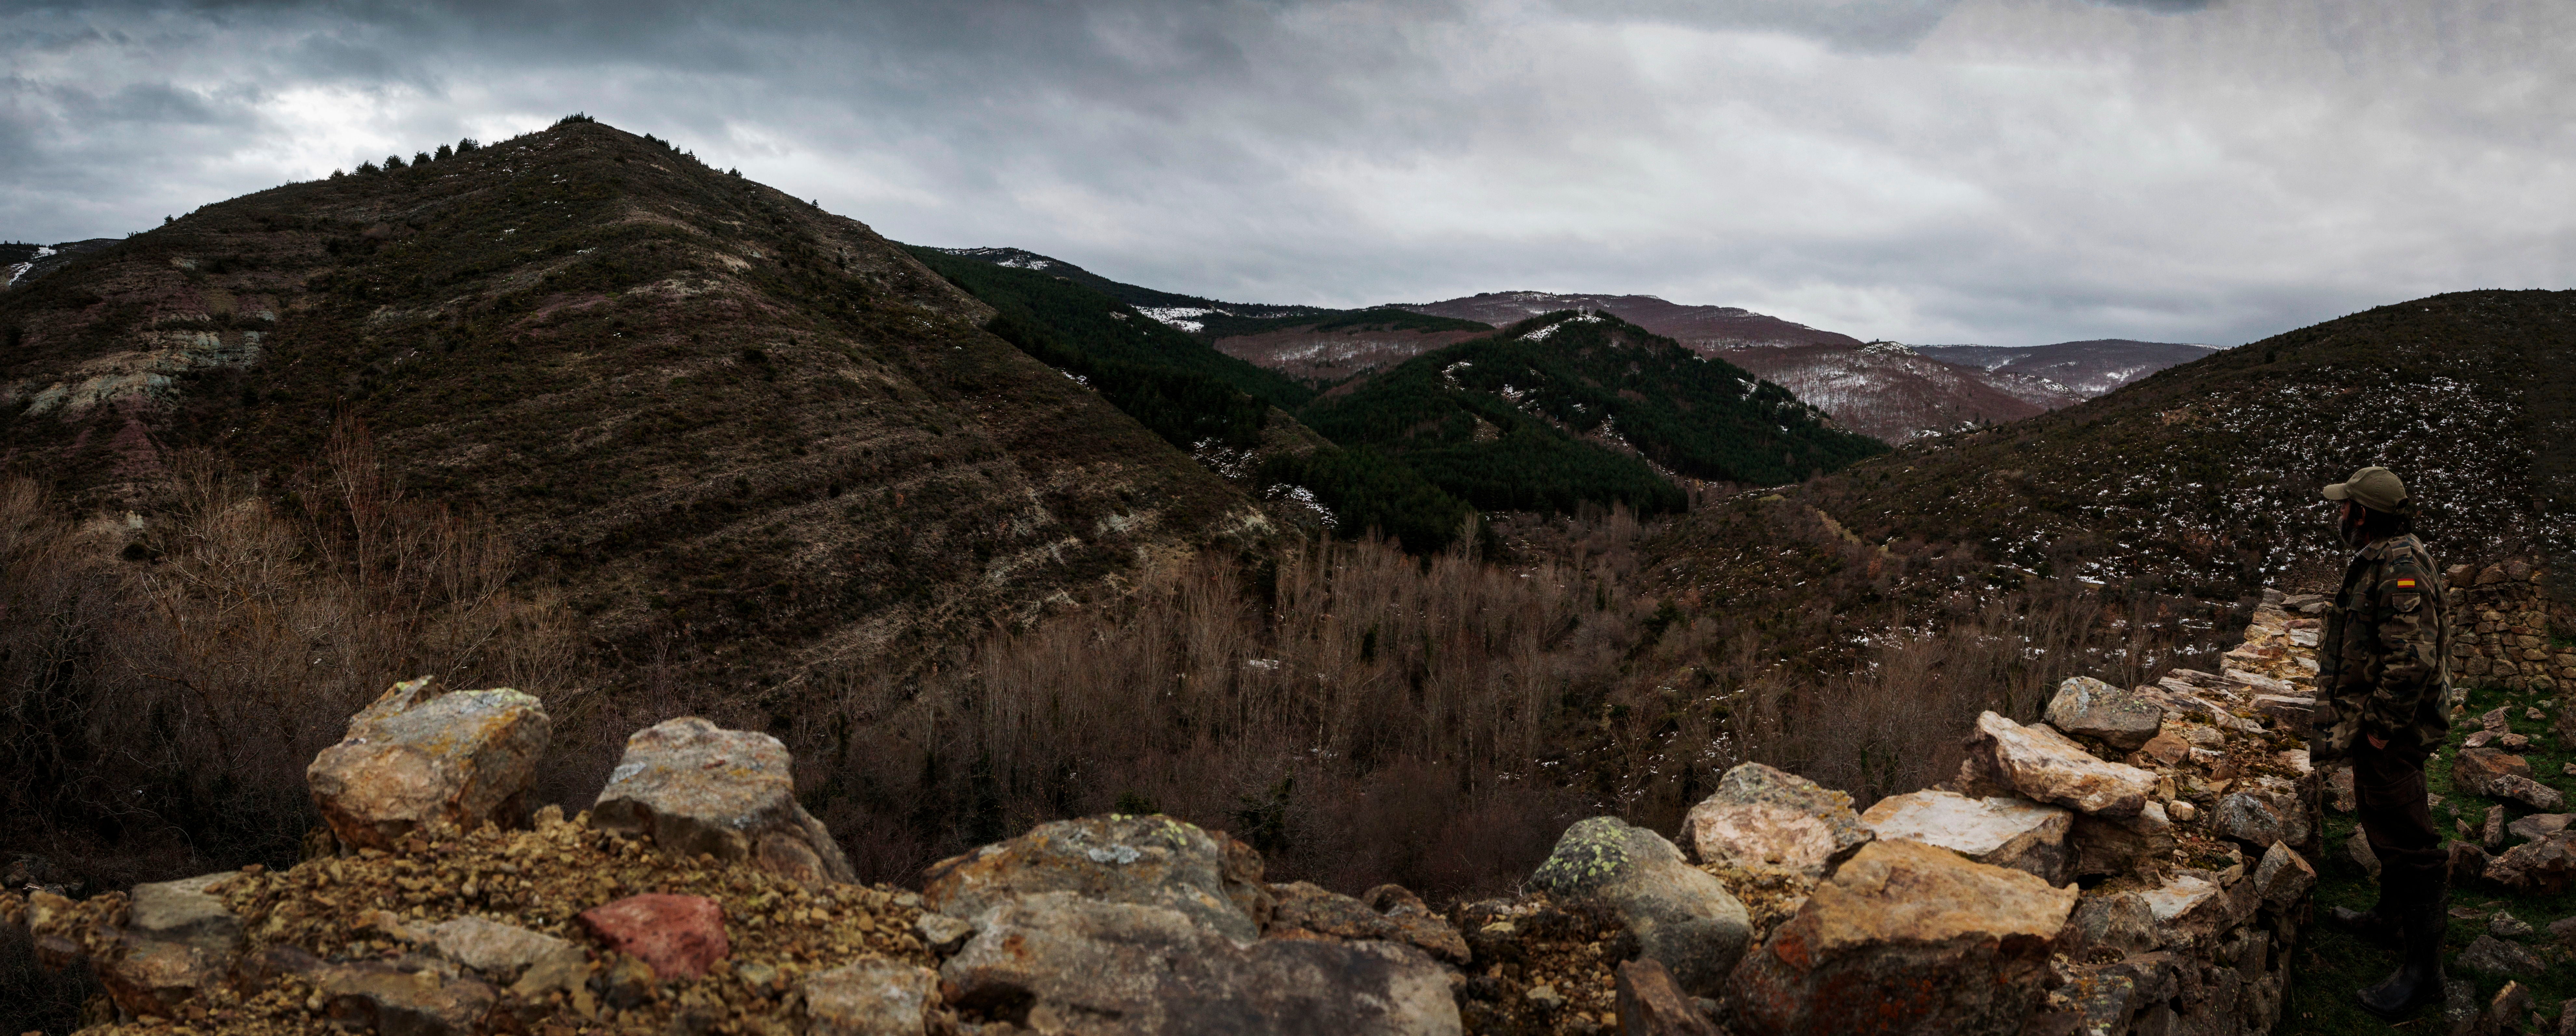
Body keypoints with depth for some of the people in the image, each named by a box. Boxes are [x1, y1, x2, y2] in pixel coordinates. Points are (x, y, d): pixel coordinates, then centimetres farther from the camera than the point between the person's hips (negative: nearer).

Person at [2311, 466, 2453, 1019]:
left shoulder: (2402, 568, -22)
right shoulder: (2378, 563, 12)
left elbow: (2412, 658, -29)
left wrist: (2379, 727, -23)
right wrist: (2351, 724, 22)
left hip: (2390, 728, -11)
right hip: (2373, 722, 11)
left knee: (2406, 840, -7)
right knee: (2382, 824, 24)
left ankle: (2421, 969, -2)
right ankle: (2391, 918, 42)